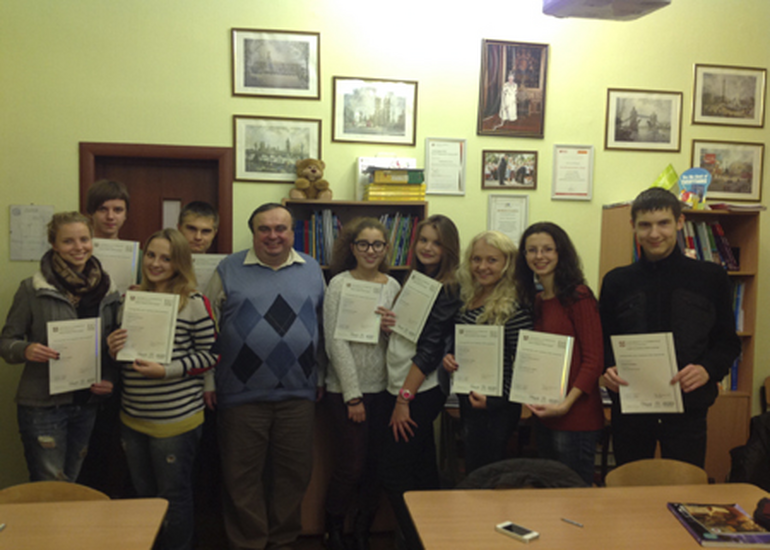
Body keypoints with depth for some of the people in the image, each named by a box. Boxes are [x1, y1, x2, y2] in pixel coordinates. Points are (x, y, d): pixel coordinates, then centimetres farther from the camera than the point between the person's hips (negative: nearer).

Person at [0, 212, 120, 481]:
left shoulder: (108, 290, 3)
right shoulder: (33, 289, -8)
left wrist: (110, 379, -4)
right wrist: (26, 350, -24)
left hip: (87, 404, 4)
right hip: (42, 406, -4)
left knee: (71, 484, 17)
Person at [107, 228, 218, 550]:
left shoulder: (193, 303, -10)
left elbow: (210, 354, -11)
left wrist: (167, 370, -20)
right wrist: (114, 349, -3)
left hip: (176, 418, -6)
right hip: (133, 417, 6)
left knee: (174, 498, 9)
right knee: (143, 496, 20)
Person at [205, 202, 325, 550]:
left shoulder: (312, 270, 7)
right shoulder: (229, 270, 1)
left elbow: (322, 326, 14)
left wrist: (319, 374, 13)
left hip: (297, 393, 2)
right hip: (242, 393, -2)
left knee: (294, 472, 12)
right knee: (242, 476, 8)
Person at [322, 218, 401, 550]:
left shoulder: (393, 286, 8)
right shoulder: (340, 284, -7)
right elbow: (336, 343, -11)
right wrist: (352, 396, -12)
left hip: (383, 388, 4)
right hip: (346, 389, -4)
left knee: (376, 464, 9)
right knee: (351, 466, 0)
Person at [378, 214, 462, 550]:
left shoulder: (446, 290, -12)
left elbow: (430, 349, -16)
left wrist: (404, 399, -16)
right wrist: (387, 323, -2)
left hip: (421, 392, -8)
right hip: (401, 388, 8)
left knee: (391, 472, -4)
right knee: (421, 471, 14)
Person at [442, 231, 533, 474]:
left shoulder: (514, 308, -17)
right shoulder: (468, 299, 6)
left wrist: (494, 400, -23)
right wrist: (448, 358, -2)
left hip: (495, 408, -8)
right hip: (467, 400, 8)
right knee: (472, 475, 21)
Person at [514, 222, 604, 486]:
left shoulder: (578, 296, -11)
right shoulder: (535, 300, 11)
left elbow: (594, 359, -13)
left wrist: (566, 404, -20)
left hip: (575, 418, -7)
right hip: (544, 416, 7)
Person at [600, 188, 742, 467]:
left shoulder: (711, 278, 2)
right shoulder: (617, 281, 5)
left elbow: (728, 341, 5)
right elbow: (602, 340, 8)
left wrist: (708, 369, -14)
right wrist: (609, 368, -12)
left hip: (688, 407, -1)